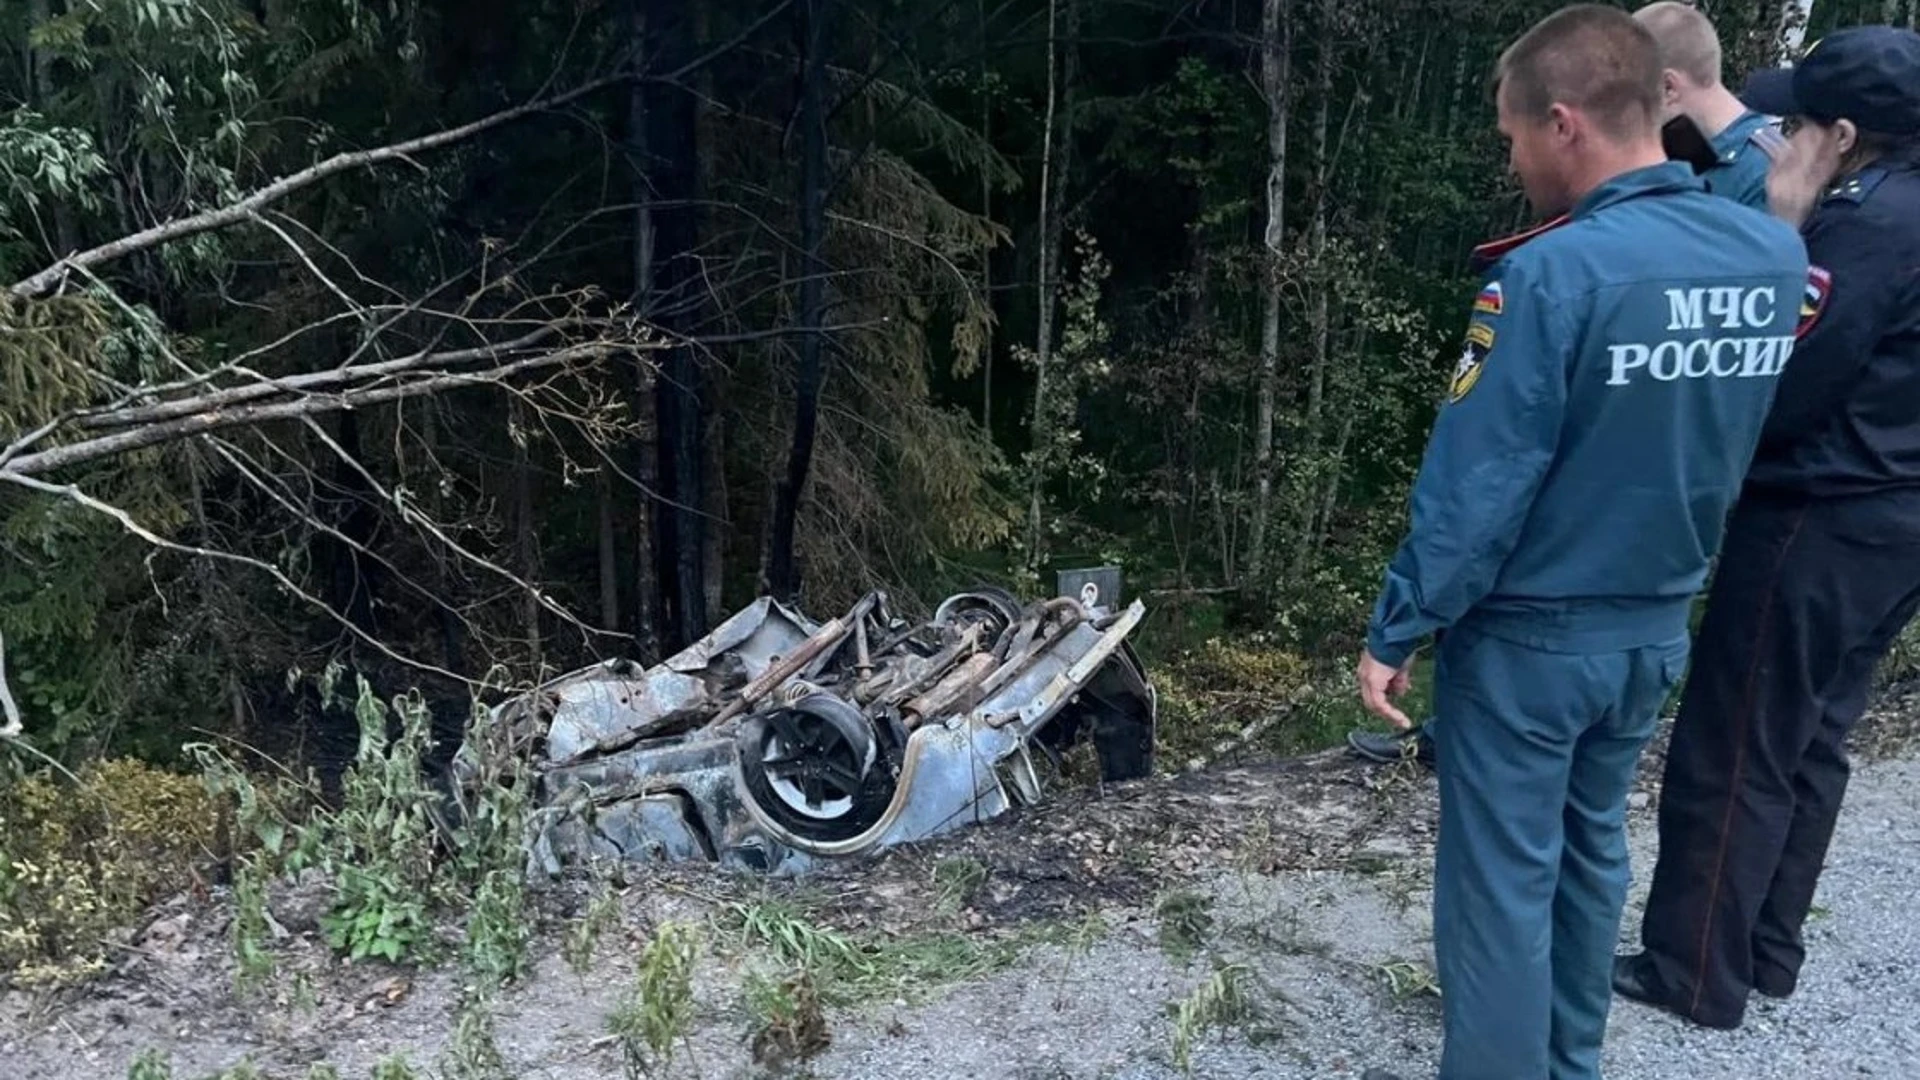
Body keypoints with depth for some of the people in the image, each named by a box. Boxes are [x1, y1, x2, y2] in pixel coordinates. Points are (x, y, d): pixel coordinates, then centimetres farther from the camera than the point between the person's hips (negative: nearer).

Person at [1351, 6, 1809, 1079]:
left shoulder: (1551, 276, -24)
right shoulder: (1777, 255, -2)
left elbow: (1474, 489, -21)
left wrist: (1395, 633, -12)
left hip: (1530, 639, -7)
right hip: (1658, 629, 7)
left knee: (1503, 879, 7)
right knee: (1591, 847, 23)